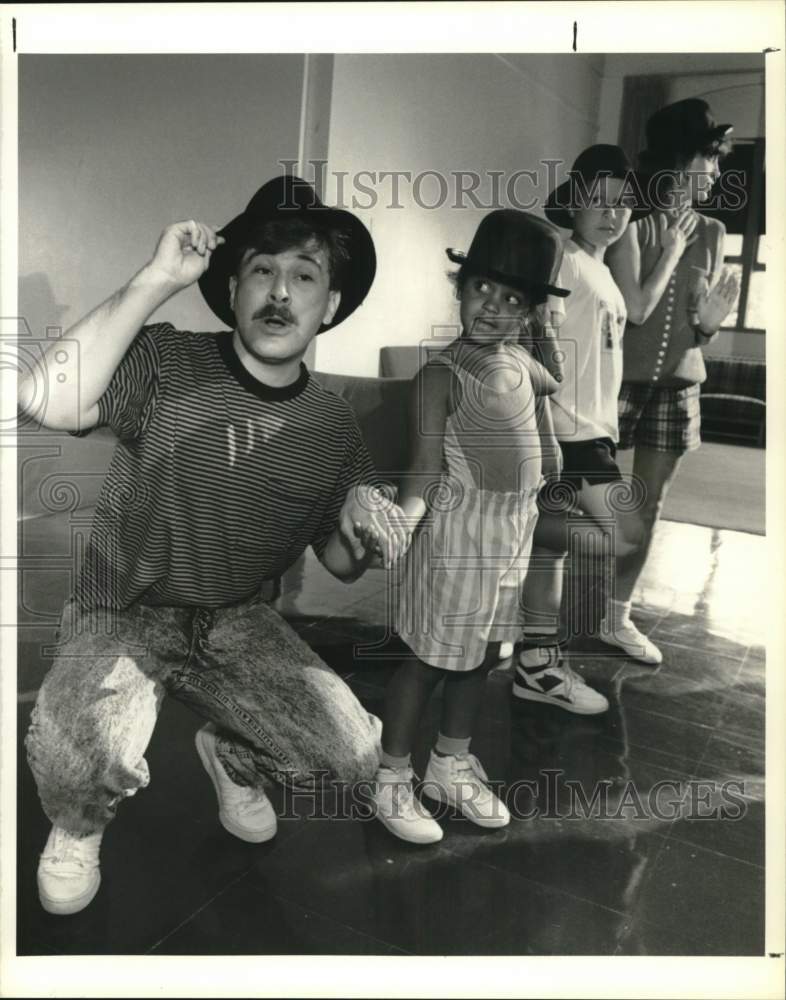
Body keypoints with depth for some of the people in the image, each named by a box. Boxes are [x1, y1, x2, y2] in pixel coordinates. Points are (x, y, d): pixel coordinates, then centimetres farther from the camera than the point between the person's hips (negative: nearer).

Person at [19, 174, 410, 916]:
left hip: (240, 625, 4)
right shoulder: (164, 362, -15)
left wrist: (360, 526, -17)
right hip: (121, 617, -3)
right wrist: (157, 280, -33)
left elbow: (339, 564, 7)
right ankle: (78, 826, 9)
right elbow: (49, 401, -36)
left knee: (353, 754, -13)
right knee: (80, 761, -32)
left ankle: (232, 756, 23)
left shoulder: (333, 424, -2)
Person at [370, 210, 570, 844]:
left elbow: (561, 394, 31)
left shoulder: (519, 361, 7)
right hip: (460, 533, -7)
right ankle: (392, 783, 23)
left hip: (515, 530, 7)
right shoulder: (441, 375, -15)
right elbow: (425, 471, -22)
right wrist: (397, 524, -34)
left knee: (480, 656, 17)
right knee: (431, 659, 4)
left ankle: (451, 766, 36)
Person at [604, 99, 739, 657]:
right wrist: (671, 253, -11)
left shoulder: (712, 234, 6)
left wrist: (714, 318, -13)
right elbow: (636, 310, -15)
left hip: (678, 389, 5)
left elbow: (706, 331, 9)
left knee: (648, 508, 9)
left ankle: (617, 617, 22)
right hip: (622, 382, -5)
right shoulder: (634, 229, -8)